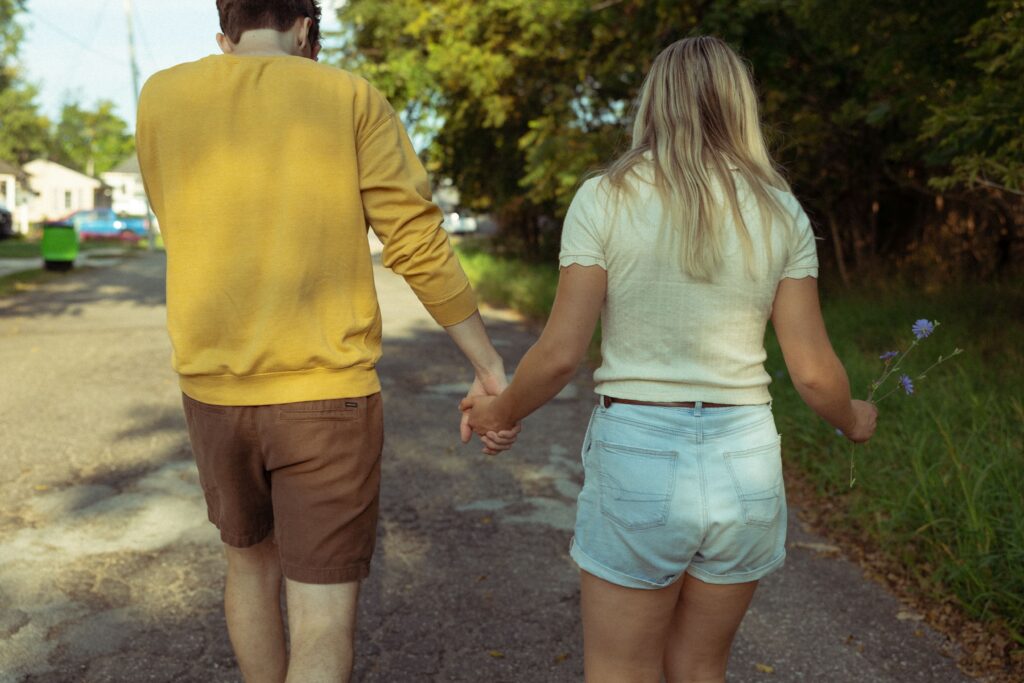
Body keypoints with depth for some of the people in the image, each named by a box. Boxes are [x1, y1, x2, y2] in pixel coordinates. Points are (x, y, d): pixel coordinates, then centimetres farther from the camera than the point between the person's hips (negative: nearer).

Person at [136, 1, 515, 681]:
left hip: (214, 390, 4)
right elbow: (419, 246, -8)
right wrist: (490, 365, -2)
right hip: (327, 392, -3)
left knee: (250, 561, 27)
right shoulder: (350, 98, -2)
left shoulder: (161, 97, 5)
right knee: (324, 620, 1)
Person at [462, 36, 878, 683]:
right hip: (746, 460, 4)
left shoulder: (604, 199, -7)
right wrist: (854, 420, 22)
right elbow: (813, 371, 1)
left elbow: (560, 354, -10)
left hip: (638, 460, -3)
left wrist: (501, 412, 9)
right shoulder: (781, 212, 1)